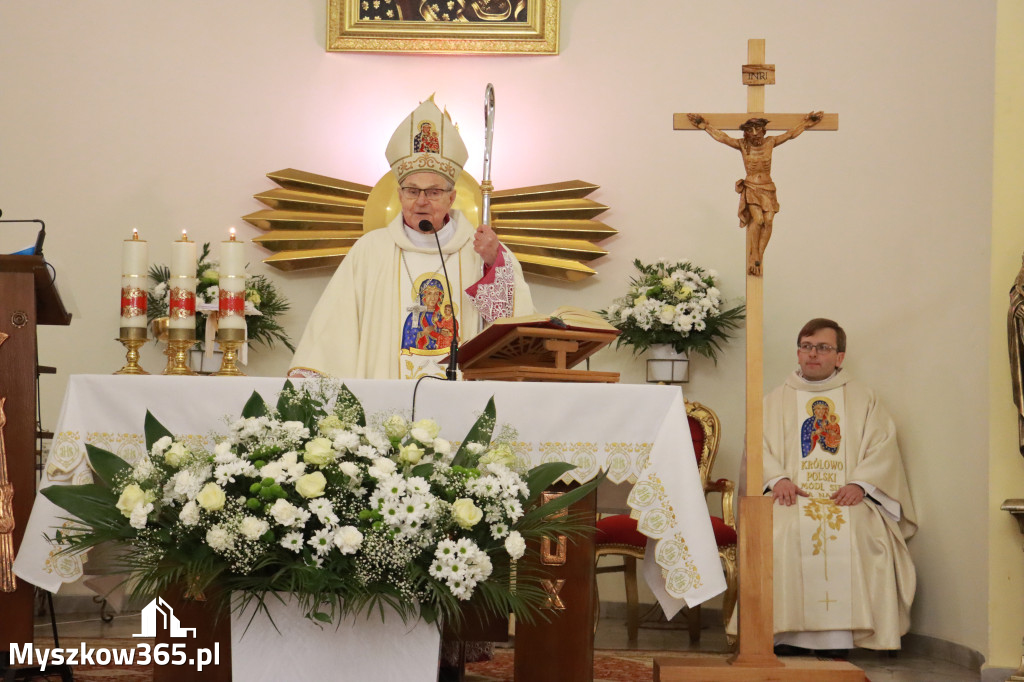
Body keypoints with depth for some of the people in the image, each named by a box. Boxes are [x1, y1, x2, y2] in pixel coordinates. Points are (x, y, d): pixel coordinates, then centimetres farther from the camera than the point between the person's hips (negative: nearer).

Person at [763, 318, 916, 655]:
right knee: (785, 532, -33)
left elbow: (882, 447, 6)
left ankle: (839, 638, -31)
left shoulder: (863, 399, 18)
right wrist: (777, 478, -12)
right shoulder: (775, 401, 21)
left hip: (847, 498, 0)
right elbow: (759, 447, 9)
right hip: (793, 497, 1)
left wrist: (860, 484, -12)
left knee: (855, 534, -33)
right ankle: (790, 636, -31)